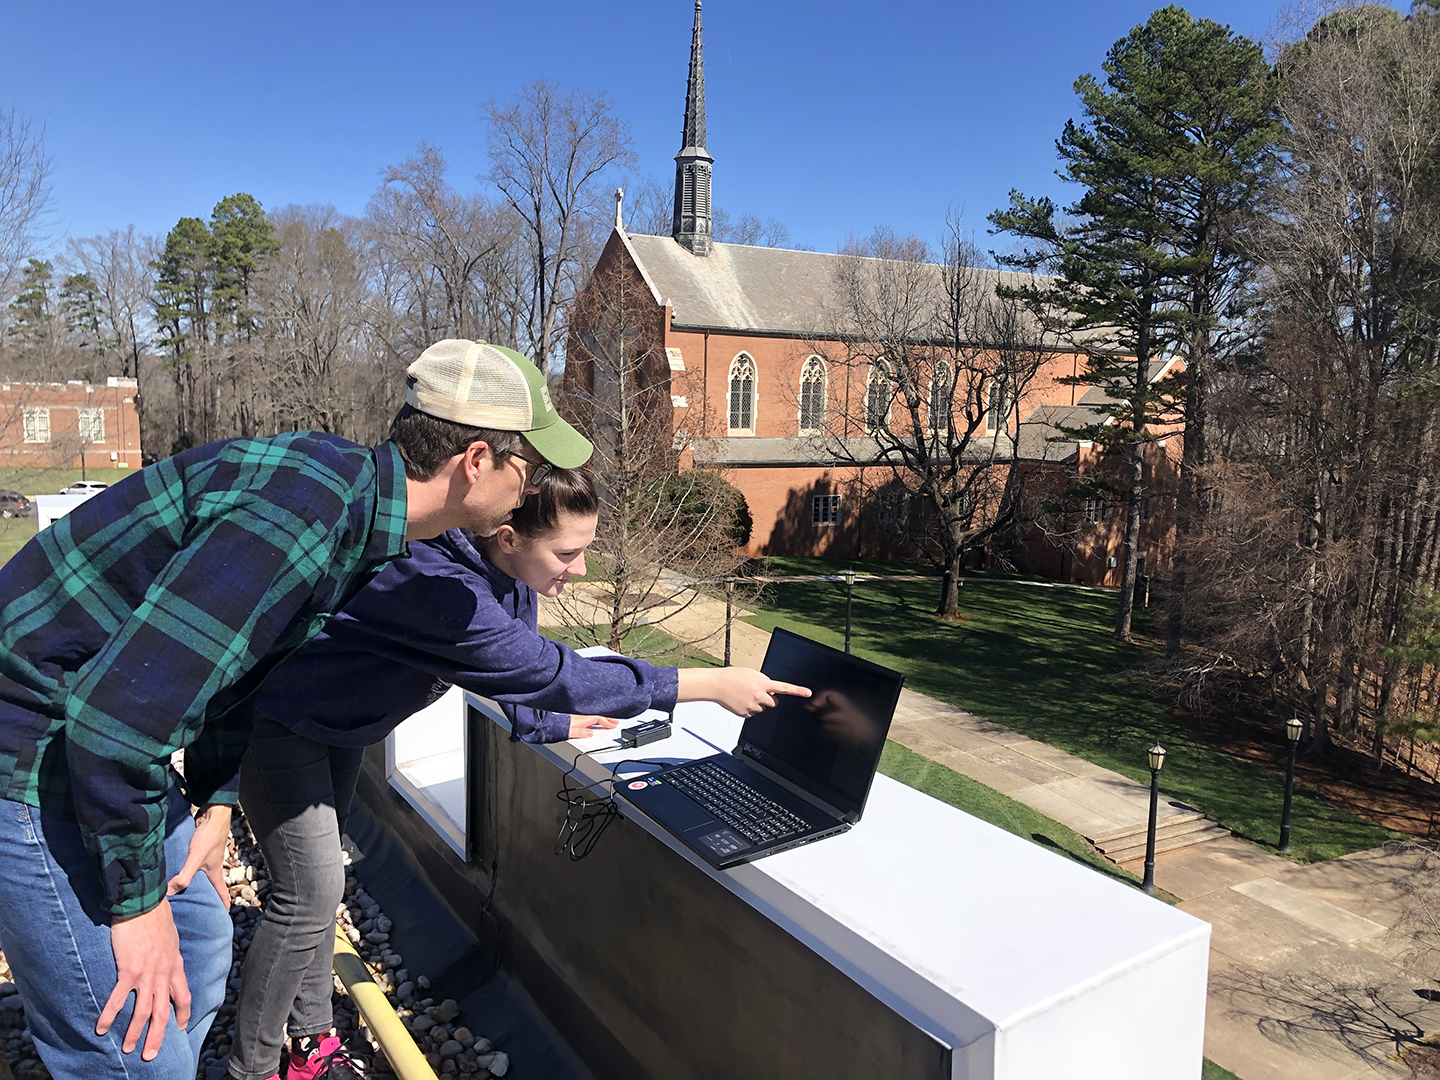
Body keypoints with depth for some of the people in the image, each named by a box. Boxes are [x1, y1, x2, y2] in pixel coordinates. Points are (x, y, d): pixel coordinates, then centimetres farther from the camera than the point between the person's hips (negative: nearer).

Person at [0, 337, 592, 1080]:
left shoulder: (353, 496, 1)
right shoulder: (312, 516, -31)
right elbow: (117, 711, -31)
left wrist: (216, 798, 10)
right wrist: (135, 902, -19)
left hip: (104, 741, 10)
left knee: (199, 946, 21)